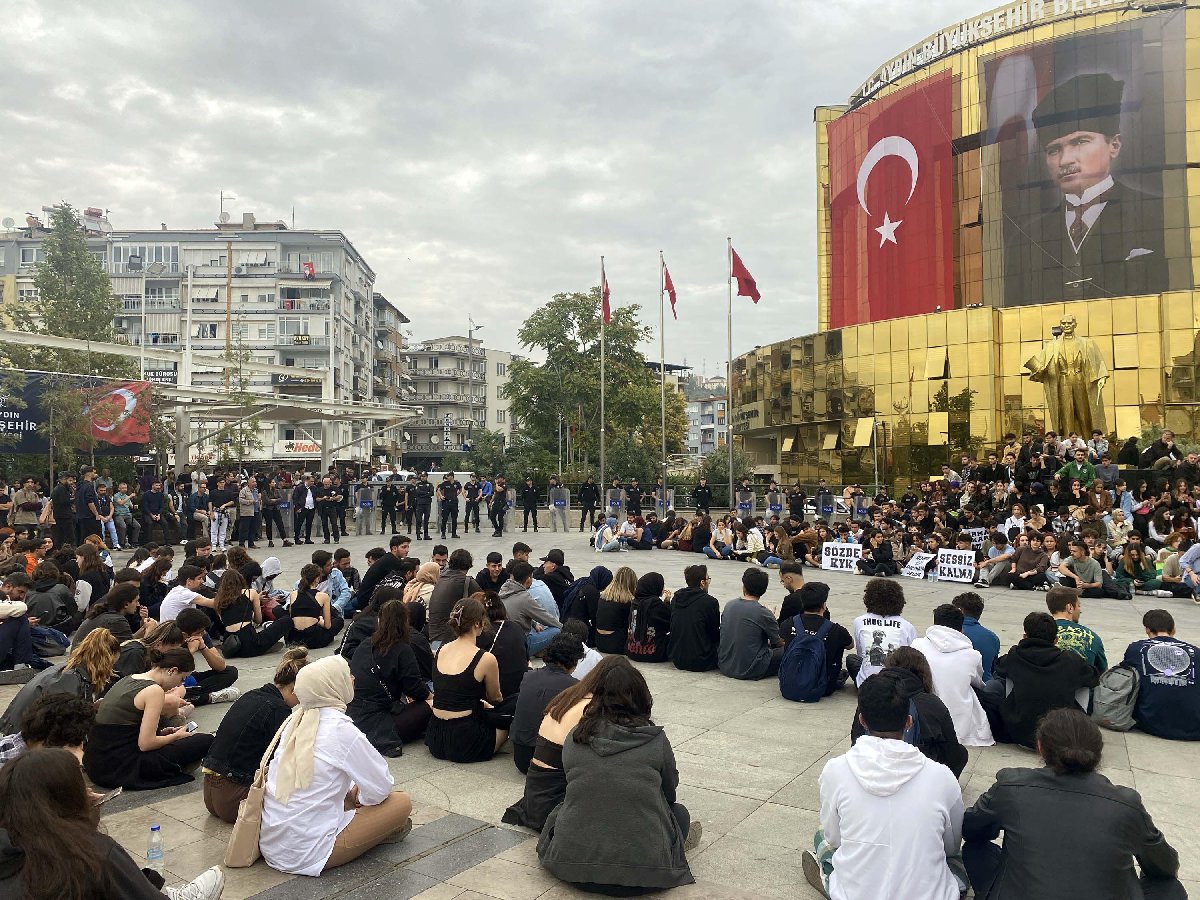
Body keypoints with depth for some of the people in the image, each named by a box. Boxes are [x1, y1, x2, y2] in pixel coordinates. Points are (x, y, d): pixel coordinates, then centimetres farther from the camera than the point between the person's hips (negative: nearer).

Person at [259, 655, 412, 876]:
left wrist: (350, 790, 16)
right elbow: (382, 787, -12)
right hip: (306, 855, -8)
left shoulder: (294, 721, 2)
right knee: (402, 802, -1)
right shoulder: (341, 729, -19)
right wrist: (359, 795, 9)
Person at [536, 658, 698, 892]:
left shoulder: (574, 738, 1)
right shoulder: (655, 740, -5)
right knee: (680, 811, 27)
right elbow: (669, 794, 10)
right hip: (643, 870, -1)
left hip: (571, 863, 2)